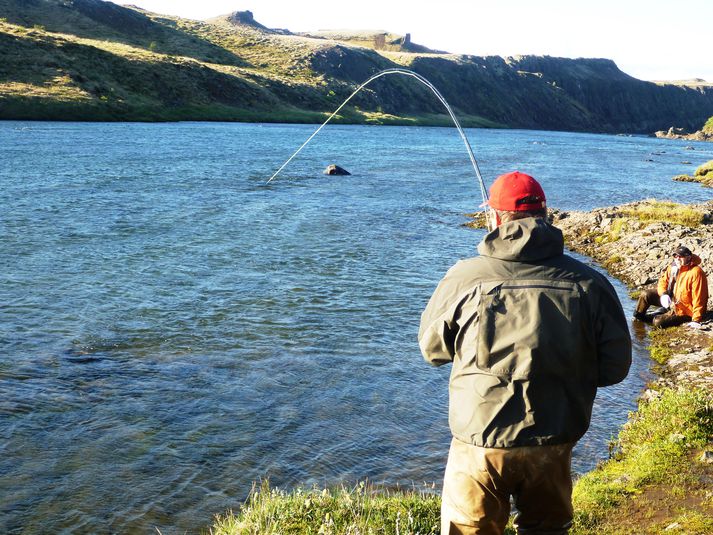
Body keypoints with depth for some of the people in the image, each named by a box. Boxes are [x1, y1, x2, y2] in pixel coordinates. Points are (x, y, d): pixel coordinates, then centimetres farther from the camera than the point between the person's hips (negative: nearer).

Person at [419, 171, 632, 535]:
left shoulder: (464, 278, -12)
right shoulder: (589, 284, -8)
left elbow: (431, 349, 2)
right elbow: (615, 367, 0)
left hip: (480, 444, -2)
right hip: (554, 443, 2)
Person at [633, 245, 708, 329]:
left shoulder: (696, 273, -31)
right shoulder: (674, 267, -7)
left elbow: (698, 298, -31)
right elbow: (663, 280, 7)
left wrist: (696, 320, -31)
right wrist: (663, 294, -16)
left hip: (684, 310, -7)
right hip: (671, 299, 7)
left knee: (657, 322, -19)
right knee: (646, 294, -1)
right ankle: (638, 316, 21)